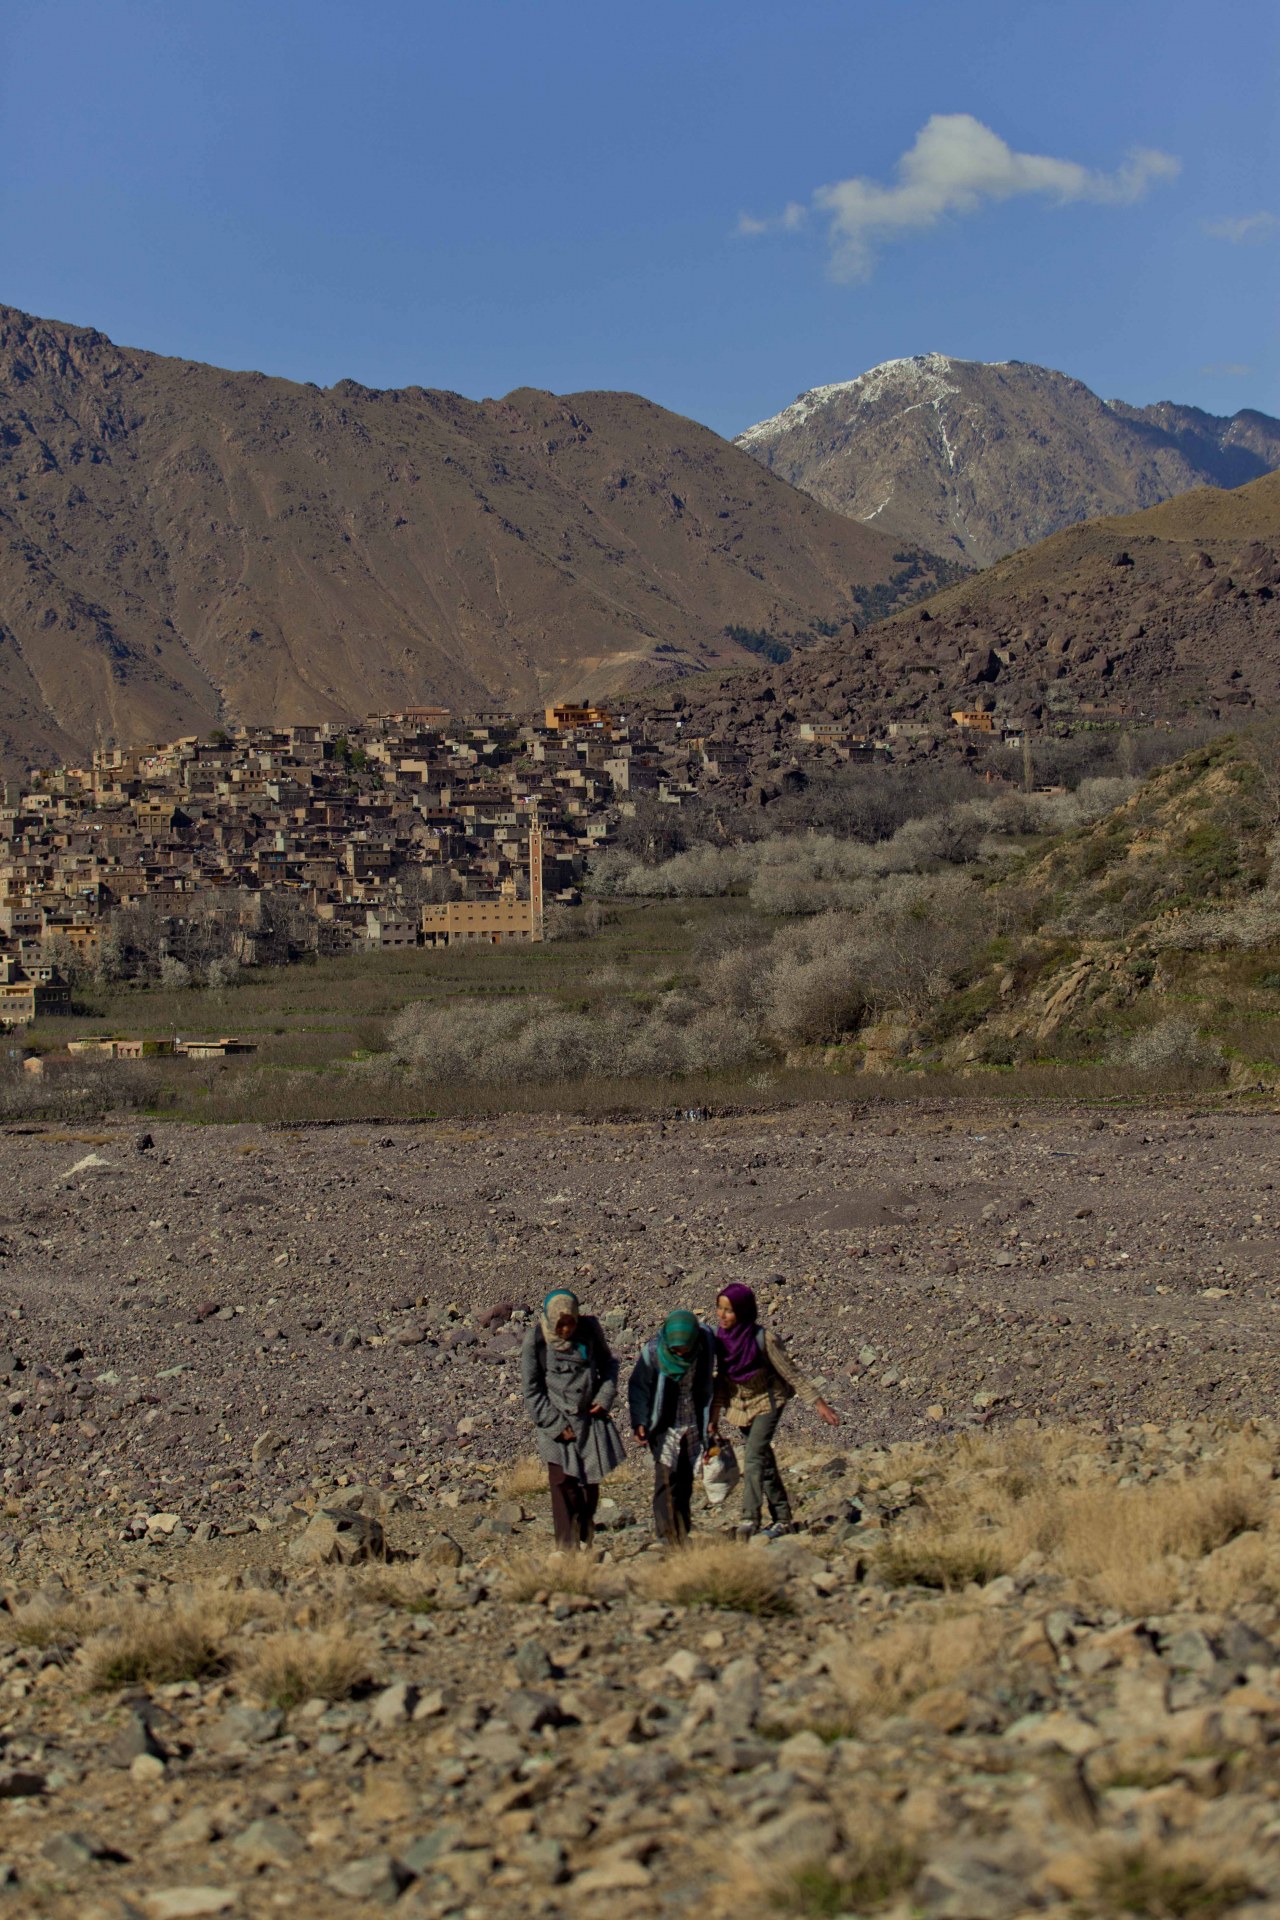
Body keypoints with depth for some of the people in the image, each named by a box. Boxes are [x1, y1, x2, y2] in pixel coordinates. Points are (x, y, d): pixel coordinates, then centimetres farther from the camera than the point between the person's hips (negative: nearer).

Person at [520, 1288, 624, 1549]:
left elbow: (607, 1362, 13)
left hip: (591, 1417, 4)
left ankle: (586, 1544, 25)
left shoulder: (590, 1328, -4)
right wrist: (556, 1425, -13)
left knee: (591, 1485, 10)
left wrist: (606, 1395, -3)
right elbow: (531, 1390, -8)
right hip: (558, 1423, -4)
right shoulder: (536, 1340, -13)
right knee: (565, 1486, -9)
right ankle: (567, 1549, -6)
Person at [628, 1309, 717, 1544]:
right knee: (666, 1478, -11)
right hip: (665, 1426, -2)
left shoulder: (706, 1346, -11)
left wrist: (710, 1419, 12)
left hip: (693, 1425, 2)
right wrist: (639, 1421, -10)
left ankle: (684, 1535, 16)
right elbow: (638, 1387, -4)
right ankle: (670, 1537, -9)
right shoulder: (653, 1351, -17)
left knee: (686, 1480, 7)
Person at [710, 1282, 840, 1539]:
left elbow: (791, 1373, -17)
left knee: (754, 1458, -19)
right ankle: (782, 1519, 19)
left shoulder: (763, 1338, -24)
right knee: (764, 1463, 11)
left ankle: (750, 1520, -22)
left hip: (767, 1401, -6)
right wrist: (715, 1412, 5)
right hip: (740, 1403, 6)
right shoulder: (721, 1337, -9)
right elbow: (722, 1378, 5)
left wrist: (819, 1403, -14)